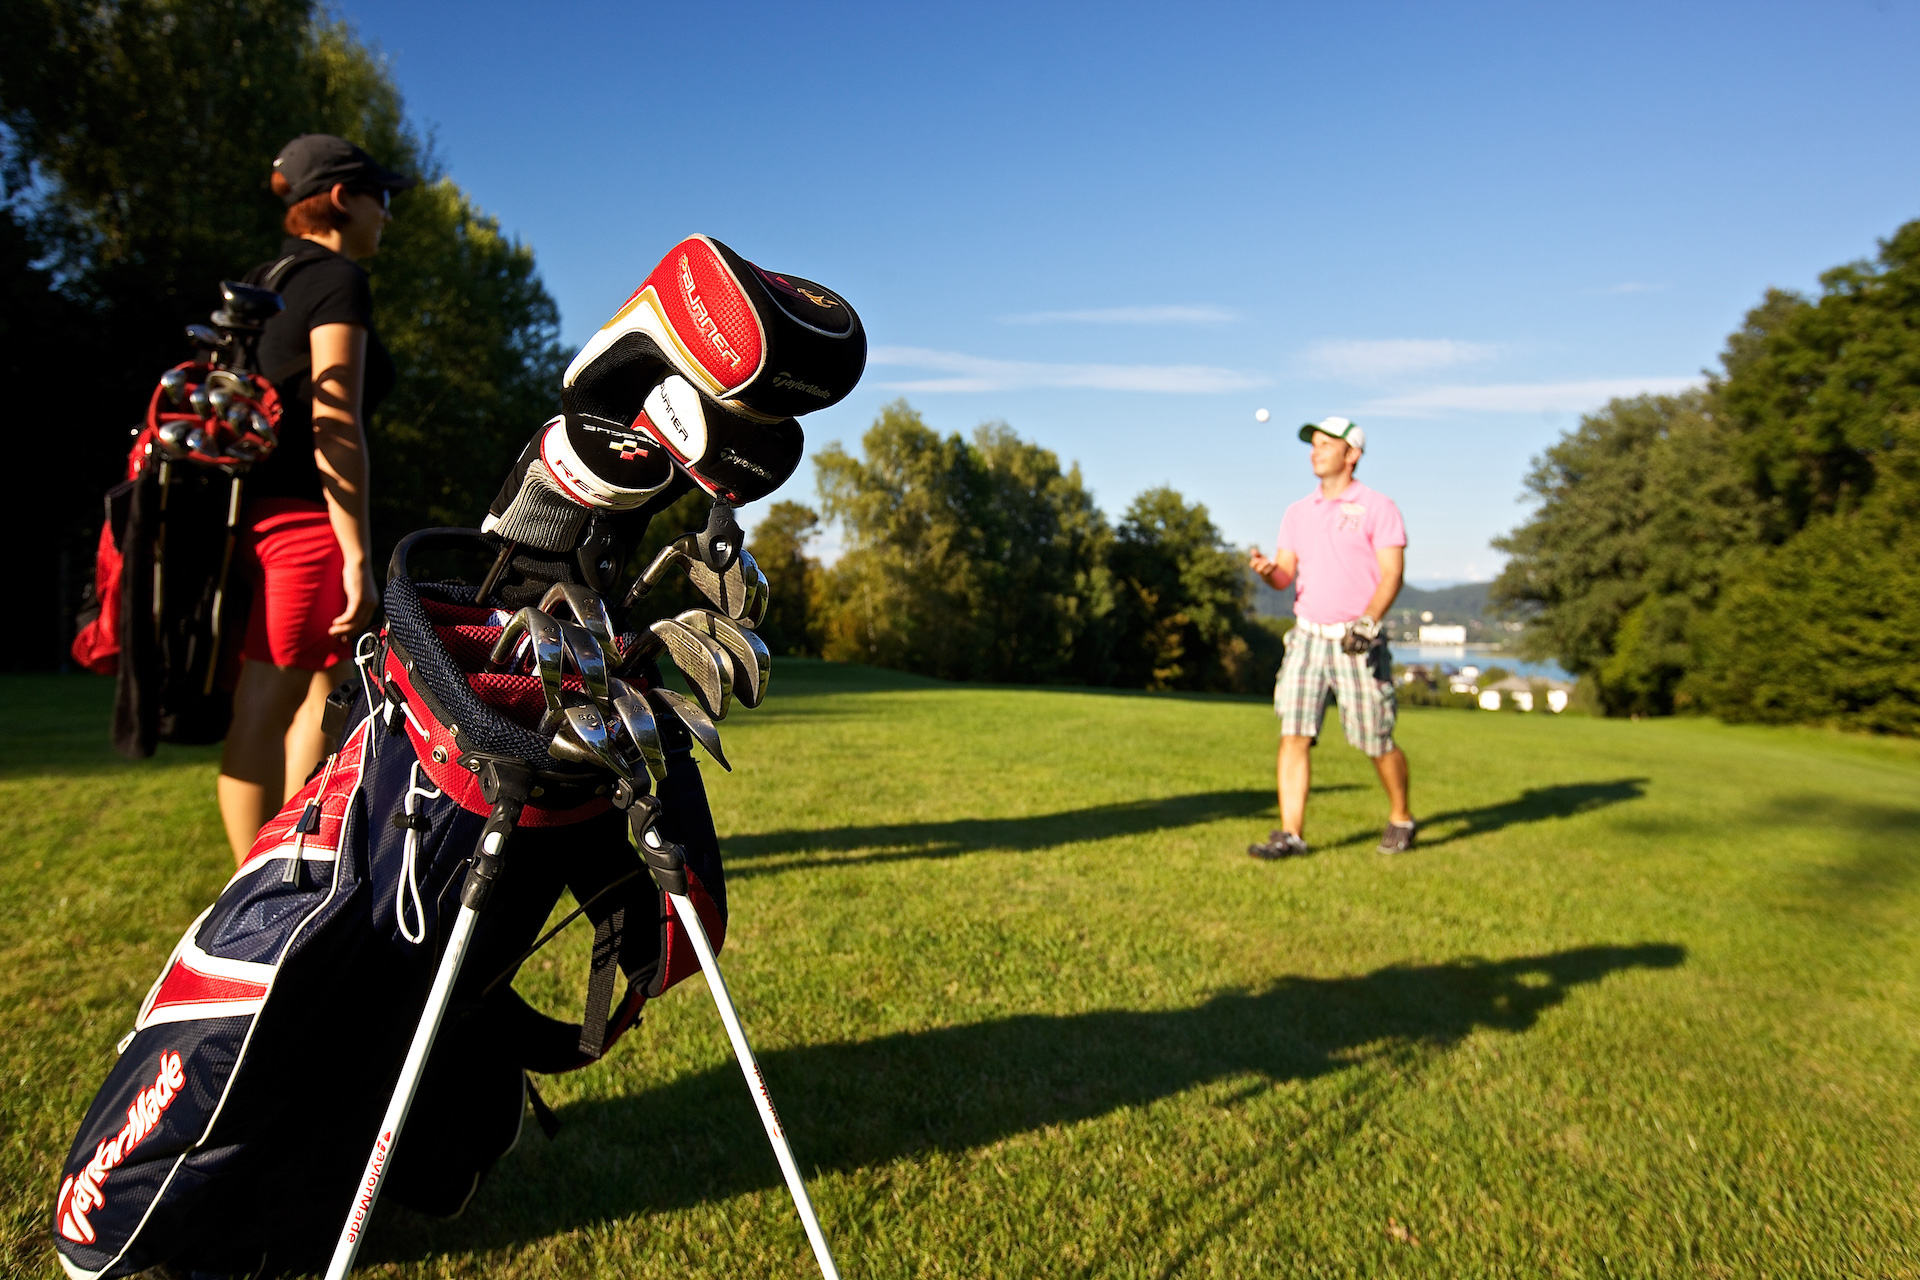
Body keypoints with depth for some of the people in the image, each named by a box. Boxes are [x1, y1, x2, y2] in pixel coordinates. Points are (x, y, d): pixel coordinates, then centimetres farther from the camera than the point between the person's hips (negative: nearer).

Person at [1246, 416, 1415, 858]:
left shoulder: (1378, 508, -1)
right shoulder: (1298, 512, 14)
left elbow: (1392, 573, -8)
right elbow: (1287, 574, 9)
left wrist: (1367, 622, -22)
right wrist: (1267, 570, -14)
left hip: (1357, 643, -4)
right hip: (1307, 636, 4)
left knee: (1376, 742, 2)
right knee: (1293, 734, -6)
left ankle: (1400, 818, 27)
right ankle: (1291, 835, -4)